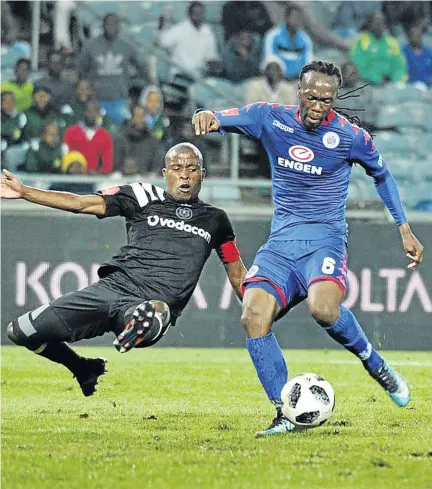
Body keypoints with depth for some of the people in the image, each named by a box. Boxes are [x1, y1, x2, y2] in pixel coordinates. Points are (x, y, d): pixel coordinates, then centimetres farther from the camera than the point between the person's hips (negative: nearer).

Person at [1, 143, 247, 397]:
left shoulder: (214, 220, 16)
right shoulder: (144, 197, 11)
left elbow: (238, 275, 25)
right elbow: (80, 203, 7)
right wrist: (23, 192, -1)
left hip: (153, 303, -3)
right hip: (113, 288, 3)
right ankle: (86, 371, 23)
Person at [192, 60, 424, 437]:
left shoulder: (350, 135, -3)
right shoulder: (271, 118, 2)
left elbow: (381, 174, 14)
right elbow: (221, 120, -6)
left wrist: (404, 229, 15)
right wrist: (208, 117, -31)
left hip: (325, 239, -3)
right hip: (280, 243, 3)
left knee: (324, 309, -33)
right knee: (254, 316, -22)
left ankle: (376, 365, -4)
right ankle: (285, 414, -14)